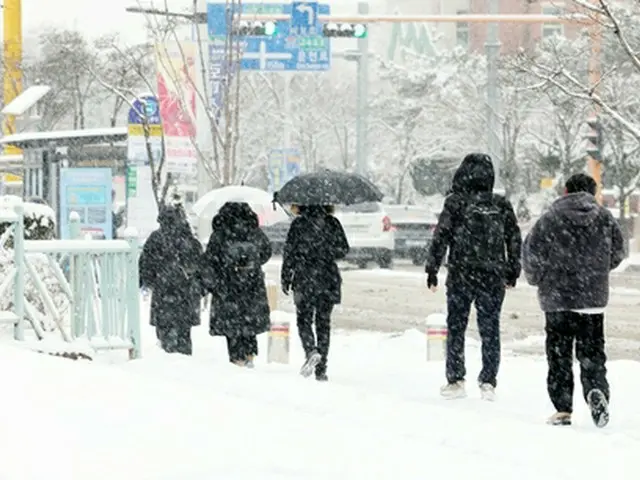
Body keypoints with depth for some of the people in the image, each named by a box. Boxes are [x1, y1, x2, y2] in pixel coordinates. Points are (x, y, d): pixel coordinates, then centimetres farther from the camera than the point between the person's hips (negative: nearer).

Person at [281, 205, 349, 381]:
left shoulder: (299, 224, -5)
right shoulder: (332, 223, 1)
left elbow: (289, 251, -4)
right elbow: (344, 249, 6)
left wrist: (285, 278, 5)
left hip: (305, 280, -2)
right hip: (329, 279, 2)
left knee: (304, 319, 8)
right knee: (323, 322, 7)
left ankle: (311, 351, -21)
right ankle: (321, 369, 5)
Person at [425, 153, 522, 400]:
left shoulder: (456, 203, -7)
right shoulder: (501, 205, 2)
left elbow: (441, 237, -7)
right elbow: (514, 239, 8)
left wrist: (432, 268, 1)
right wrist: (513, 271, 18)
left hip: (461, 275, -2)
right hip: (493, 277, 2)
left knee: (456, 327, 8)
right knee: (490, 328, 8)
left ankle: (456, 380, 7)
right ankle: (488, 382, 7)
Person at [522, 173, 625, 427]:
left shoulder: (550, 219, -6)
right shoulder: (605, 218, 3)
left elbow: (531, 253, -6)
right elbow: (617, 253, 12)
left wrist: (536, 278, 14)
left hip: (557, 299, -2)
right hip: (593, 298, 2)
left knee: (559, 354, 6)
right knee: (592, 352, 10)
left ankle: (563, 409, 4)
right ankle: (596, 389, -17)